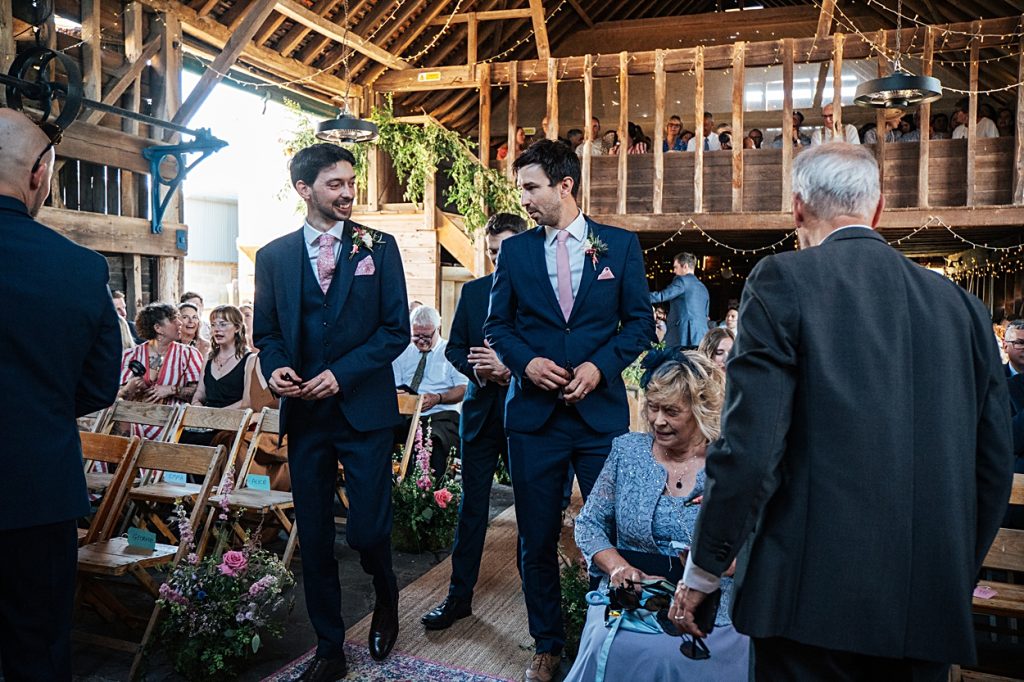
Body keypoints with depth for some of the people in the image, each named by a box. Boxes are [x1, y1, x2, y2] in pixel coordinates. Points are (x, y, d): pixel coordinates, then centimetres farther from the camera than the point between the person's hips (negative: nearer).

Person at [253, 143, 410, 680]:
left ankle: (385, 599, 33)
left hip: (365, 410, -2)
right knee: (314, 539, 9)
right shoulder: (273, 256, 8)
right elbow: (265, 331, 12)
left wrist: (341, 374, -14)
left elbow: (397, 328, -4)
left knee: (367, 529, -2)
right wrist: (275, 367, -10)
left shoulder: (378, 247, 1)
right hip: (304, 413, 3)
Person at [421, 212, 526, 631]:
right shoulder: (473, 291, 8)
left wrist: (509, 368, -24)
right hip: (481, 412, 3)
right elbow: (454, 348, 8)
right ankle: (459, 596, 19)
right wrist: (480, 371, -11)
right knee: (472, 505, 9)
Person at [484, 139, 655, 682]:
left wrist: (599, 365, -13)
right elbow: (496, 325, 9)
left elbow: (639, 321, 3)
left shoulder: (621, 245, 3)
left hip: (601, 411, -1)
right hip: (534, 413, 2)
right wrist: (526, 360, -10)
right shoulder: (515, 250, 7)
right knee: (537, 539, 9)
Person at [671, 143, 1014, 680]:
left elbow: (749, 448, -15)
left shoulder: (783, 281, -8)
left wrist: (702, 571, -3)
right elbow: (994, 465, 11)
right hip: (931, 609, 5)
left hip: (816, 595, -5)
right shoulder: (961, 304, 7)